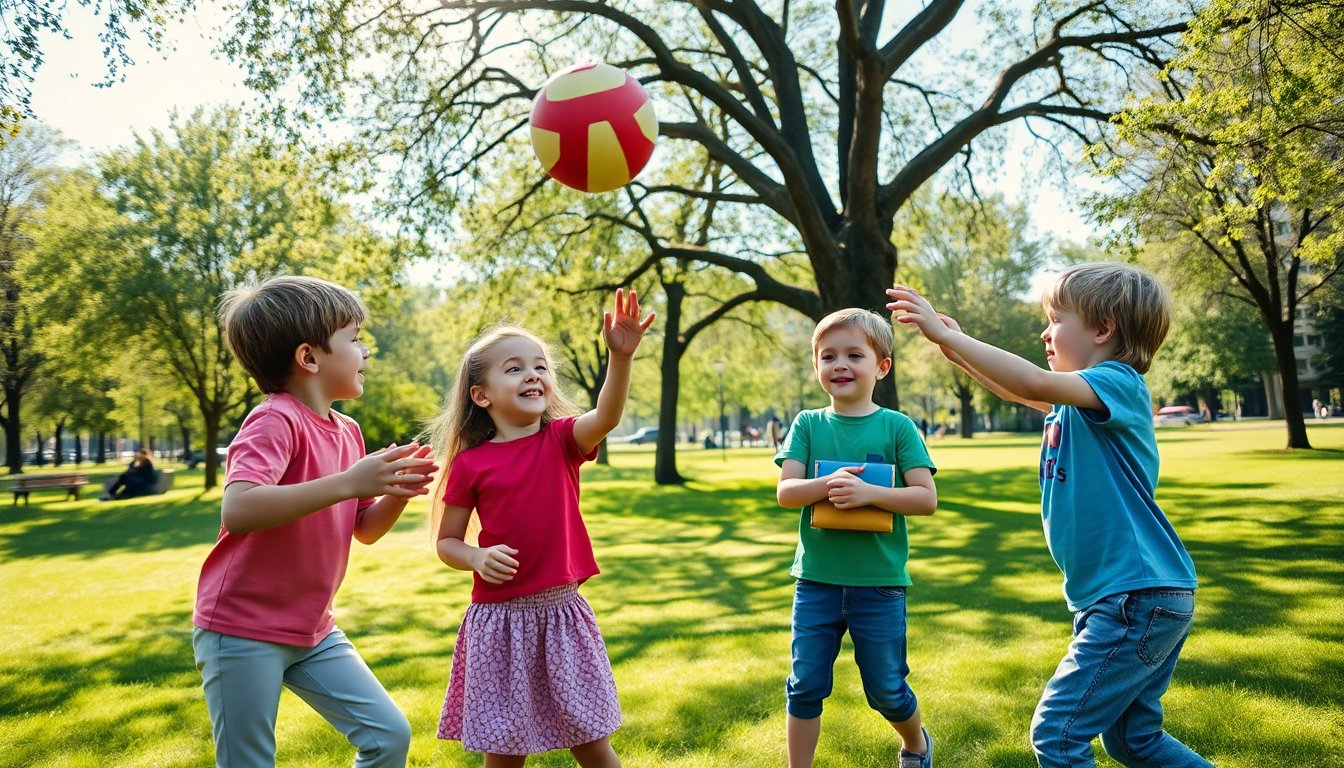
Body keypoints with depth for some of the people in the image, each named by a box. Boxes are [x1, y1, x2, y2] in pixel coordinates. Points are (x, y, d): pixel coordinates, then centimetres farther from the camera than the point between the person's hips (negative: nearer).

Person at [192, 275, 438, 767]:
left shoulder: (348, 432, 4)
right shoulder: (275, 422, -19)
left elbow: (365, 529, 11)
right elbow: (237, 511, -35)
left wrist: (398, 491, -8)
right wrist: (347, 482, -36)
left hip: (313, 630, 7)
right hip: (243, 630, -7)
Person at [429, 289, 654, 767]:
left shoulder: (562, 439, -2)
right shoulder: (470, 464, -4)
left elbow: (607, 416, -23)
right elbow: (446, 542, 5)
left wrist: (621, 357, -39)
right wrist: (478, 557, -16)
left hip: (562, 612, 1)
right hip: (499, 619, -1)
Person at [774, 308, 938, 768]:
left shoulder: (897, 427, -4)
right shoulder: (807, 424, 2)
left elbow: (926, 498, -9)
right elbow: (785, 492, -6)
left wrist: (869, 493, -23)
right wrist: (827, 485, -25)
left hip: (879, 584, -1)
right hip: (816, 581, 2)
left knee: (886, 691, 14)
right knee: (805, 686, 8)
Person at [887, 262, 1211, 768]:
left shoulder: (1119, 383, -15)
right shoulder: (1080, 398, 14)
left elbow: (1035, 385, -32)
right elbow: (1020, 393, 26)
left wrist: (945, 333, -27)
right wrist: (956, 350, 13)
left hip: (1139, 597, -10)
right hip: (1118, 597, 10)